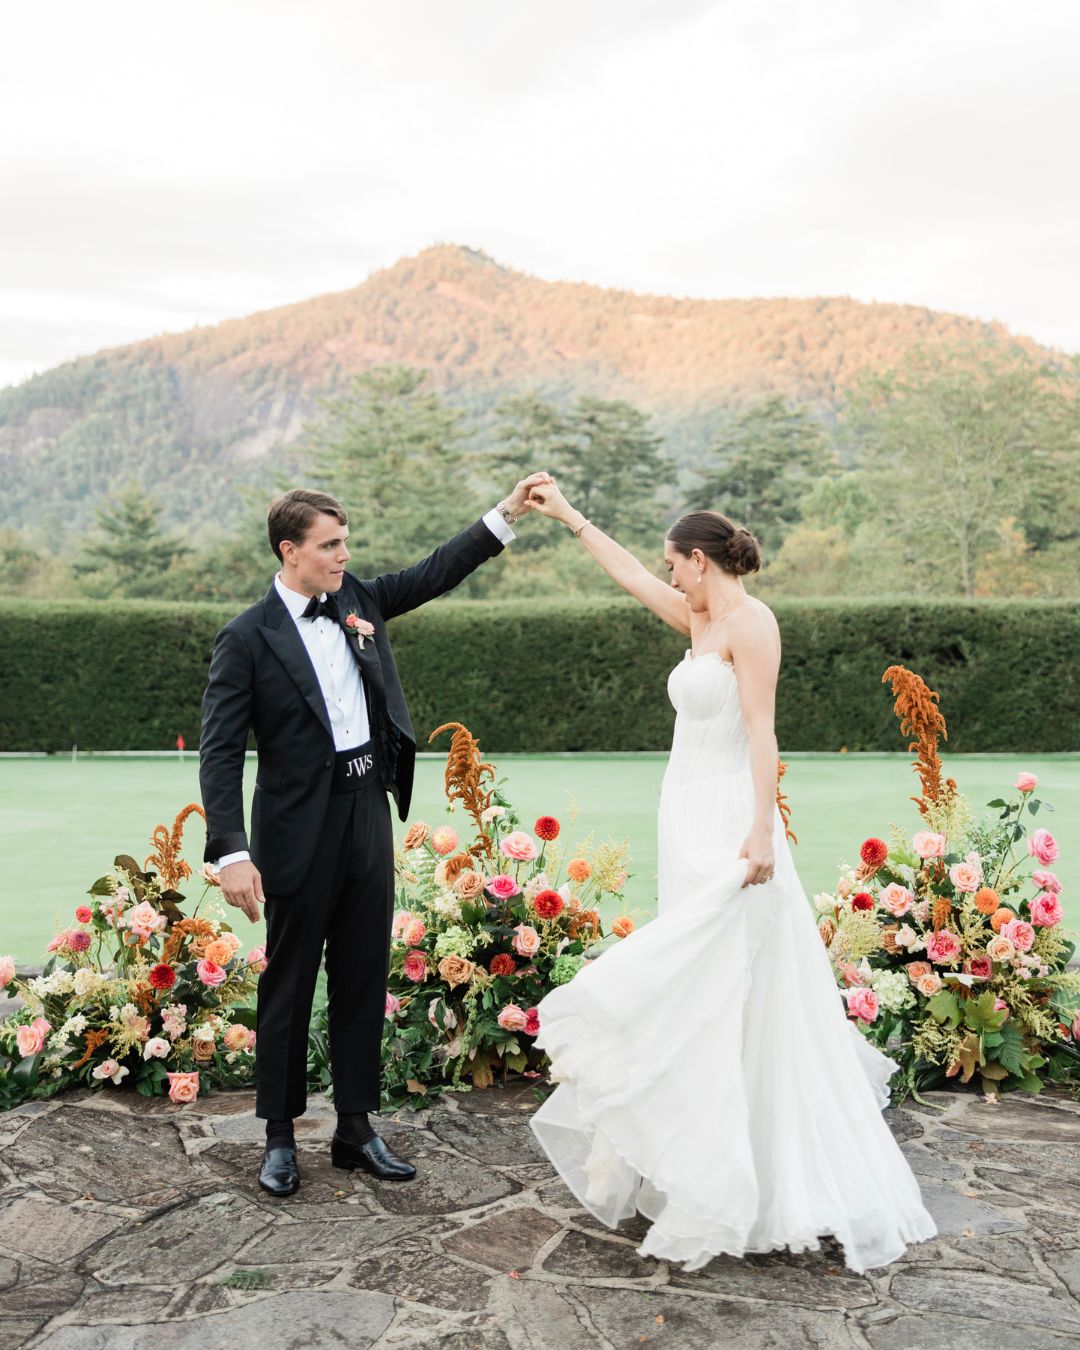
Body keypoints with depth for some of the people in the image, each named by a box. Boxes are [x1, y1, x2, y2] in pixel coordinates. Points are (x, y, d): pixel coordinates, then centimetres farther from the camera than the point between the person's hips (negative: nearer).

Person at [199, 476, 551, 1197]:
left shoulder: (358, 599, 7)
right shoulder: (248, 637, -10)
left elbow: (435, 573, 13)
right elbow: (221, 752, -13)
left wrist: (508, 512, 3)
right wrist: (231, 852, -20)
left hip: (368, 813, 6)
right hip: (301, 829, -5)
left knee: (365, 979, 12)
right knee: (290, 983, 7)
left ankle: (356, 1126, 25)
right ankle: (280, 1136, 22)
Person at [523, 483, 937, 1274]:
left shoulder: (749, 622, -10)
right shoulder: (700, 621, 15)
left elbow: (761, 730, -18)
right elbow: (628, 573, 27)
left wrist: (763, 830, -25)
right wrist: (567, 515, 33)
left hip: (729, 827, -9)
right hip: (691, 823, 9)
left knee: (726, 1001, -7)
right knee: (697, 997, 13)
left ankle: (732, 1191, 1)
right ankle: (703, 1170, 23)